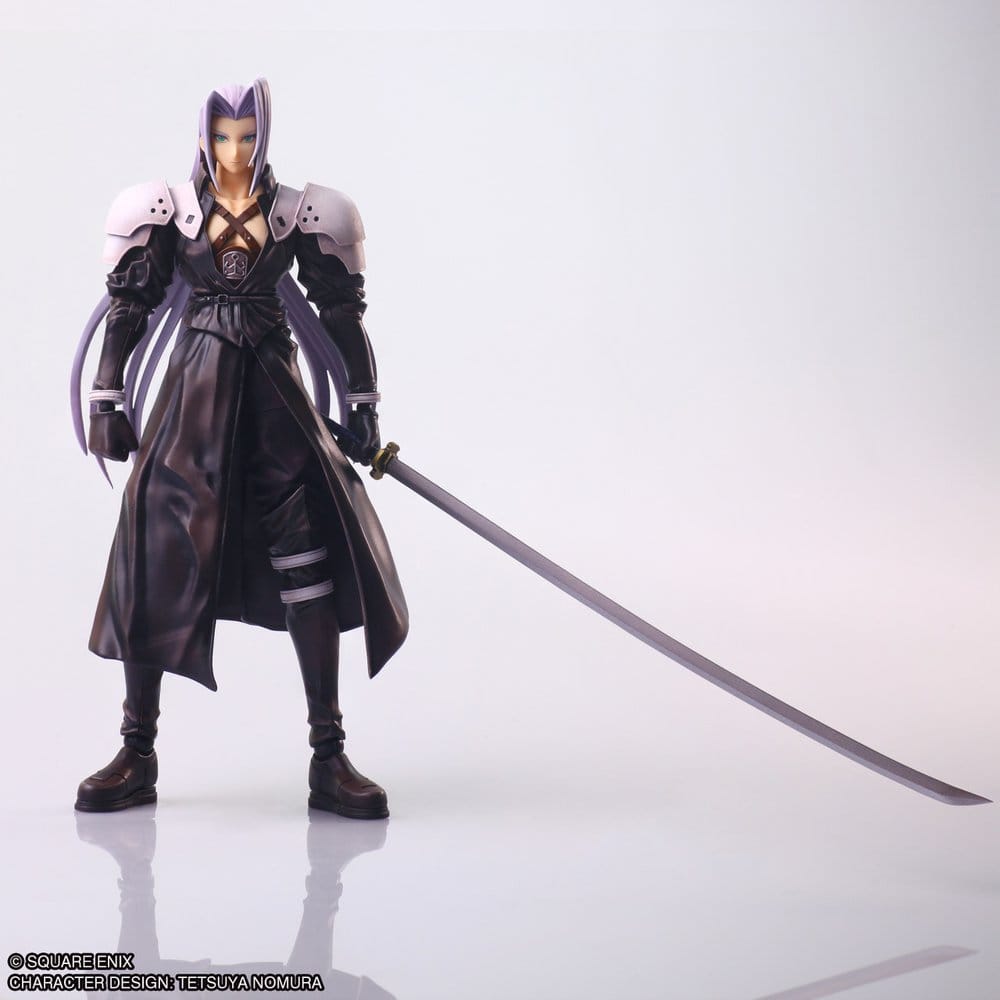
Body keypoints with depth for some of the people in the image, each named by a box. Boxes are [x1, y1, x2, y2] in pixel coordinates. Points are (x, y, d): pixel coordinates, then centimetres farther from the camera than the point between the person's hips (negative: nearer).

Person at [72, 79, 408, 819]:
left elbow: (340, 310, 7)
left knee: (311, 555, -8)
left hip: (274, 391, 0)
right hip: (196, 393, 0)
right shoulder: (168, 212, 3)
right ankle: (138, 755, 9)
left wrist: (361, 406, 6)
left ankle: (329, 761, 0)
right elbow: (128, 306, 5)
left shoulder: (299, 214, 3)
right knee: (158, 556, -4)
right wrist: (108, 402, 1)